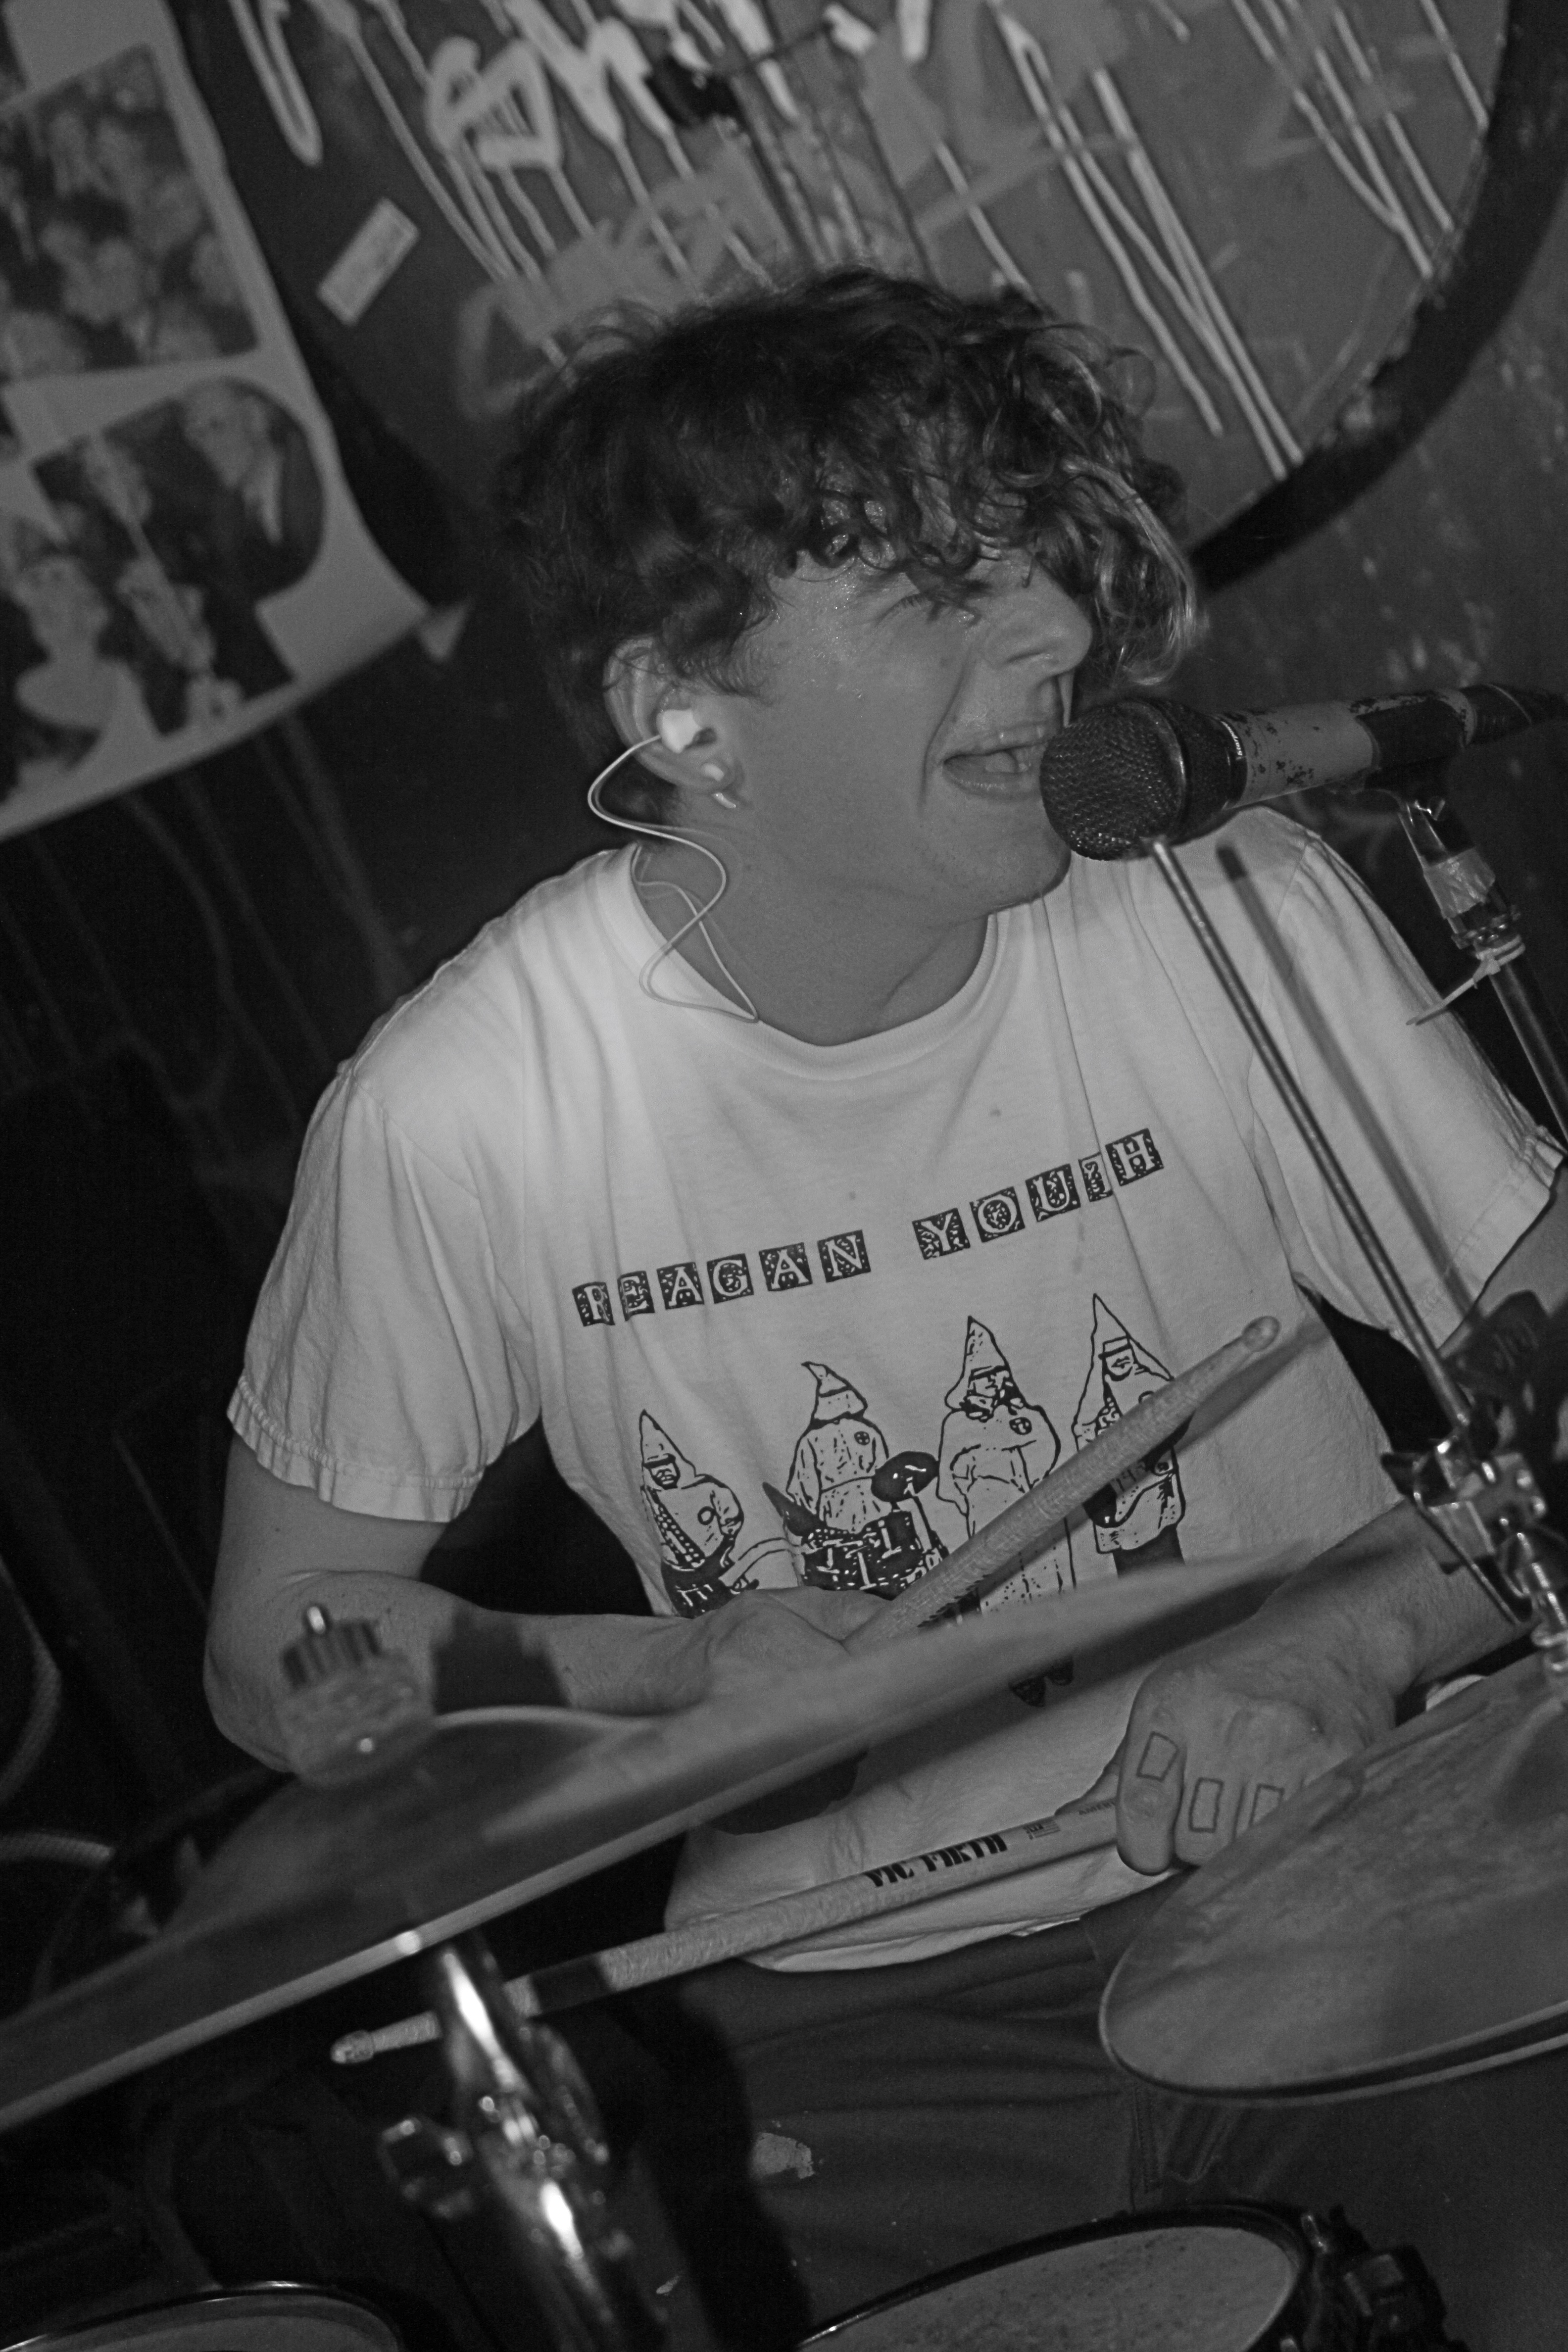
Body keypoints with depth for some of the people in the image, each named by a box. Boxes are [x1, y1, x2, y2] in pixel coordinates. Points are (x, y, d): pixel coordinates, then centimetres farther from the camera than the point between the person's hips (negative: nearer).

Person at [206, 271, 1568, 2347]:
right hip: (862, 2020, 0)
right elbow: (286, 1651, 0)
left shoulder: (1224, 915, -10)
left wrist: (1356, 1632, -21)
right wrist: (682, 1669, -16)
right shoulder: (457, 1116, -13)